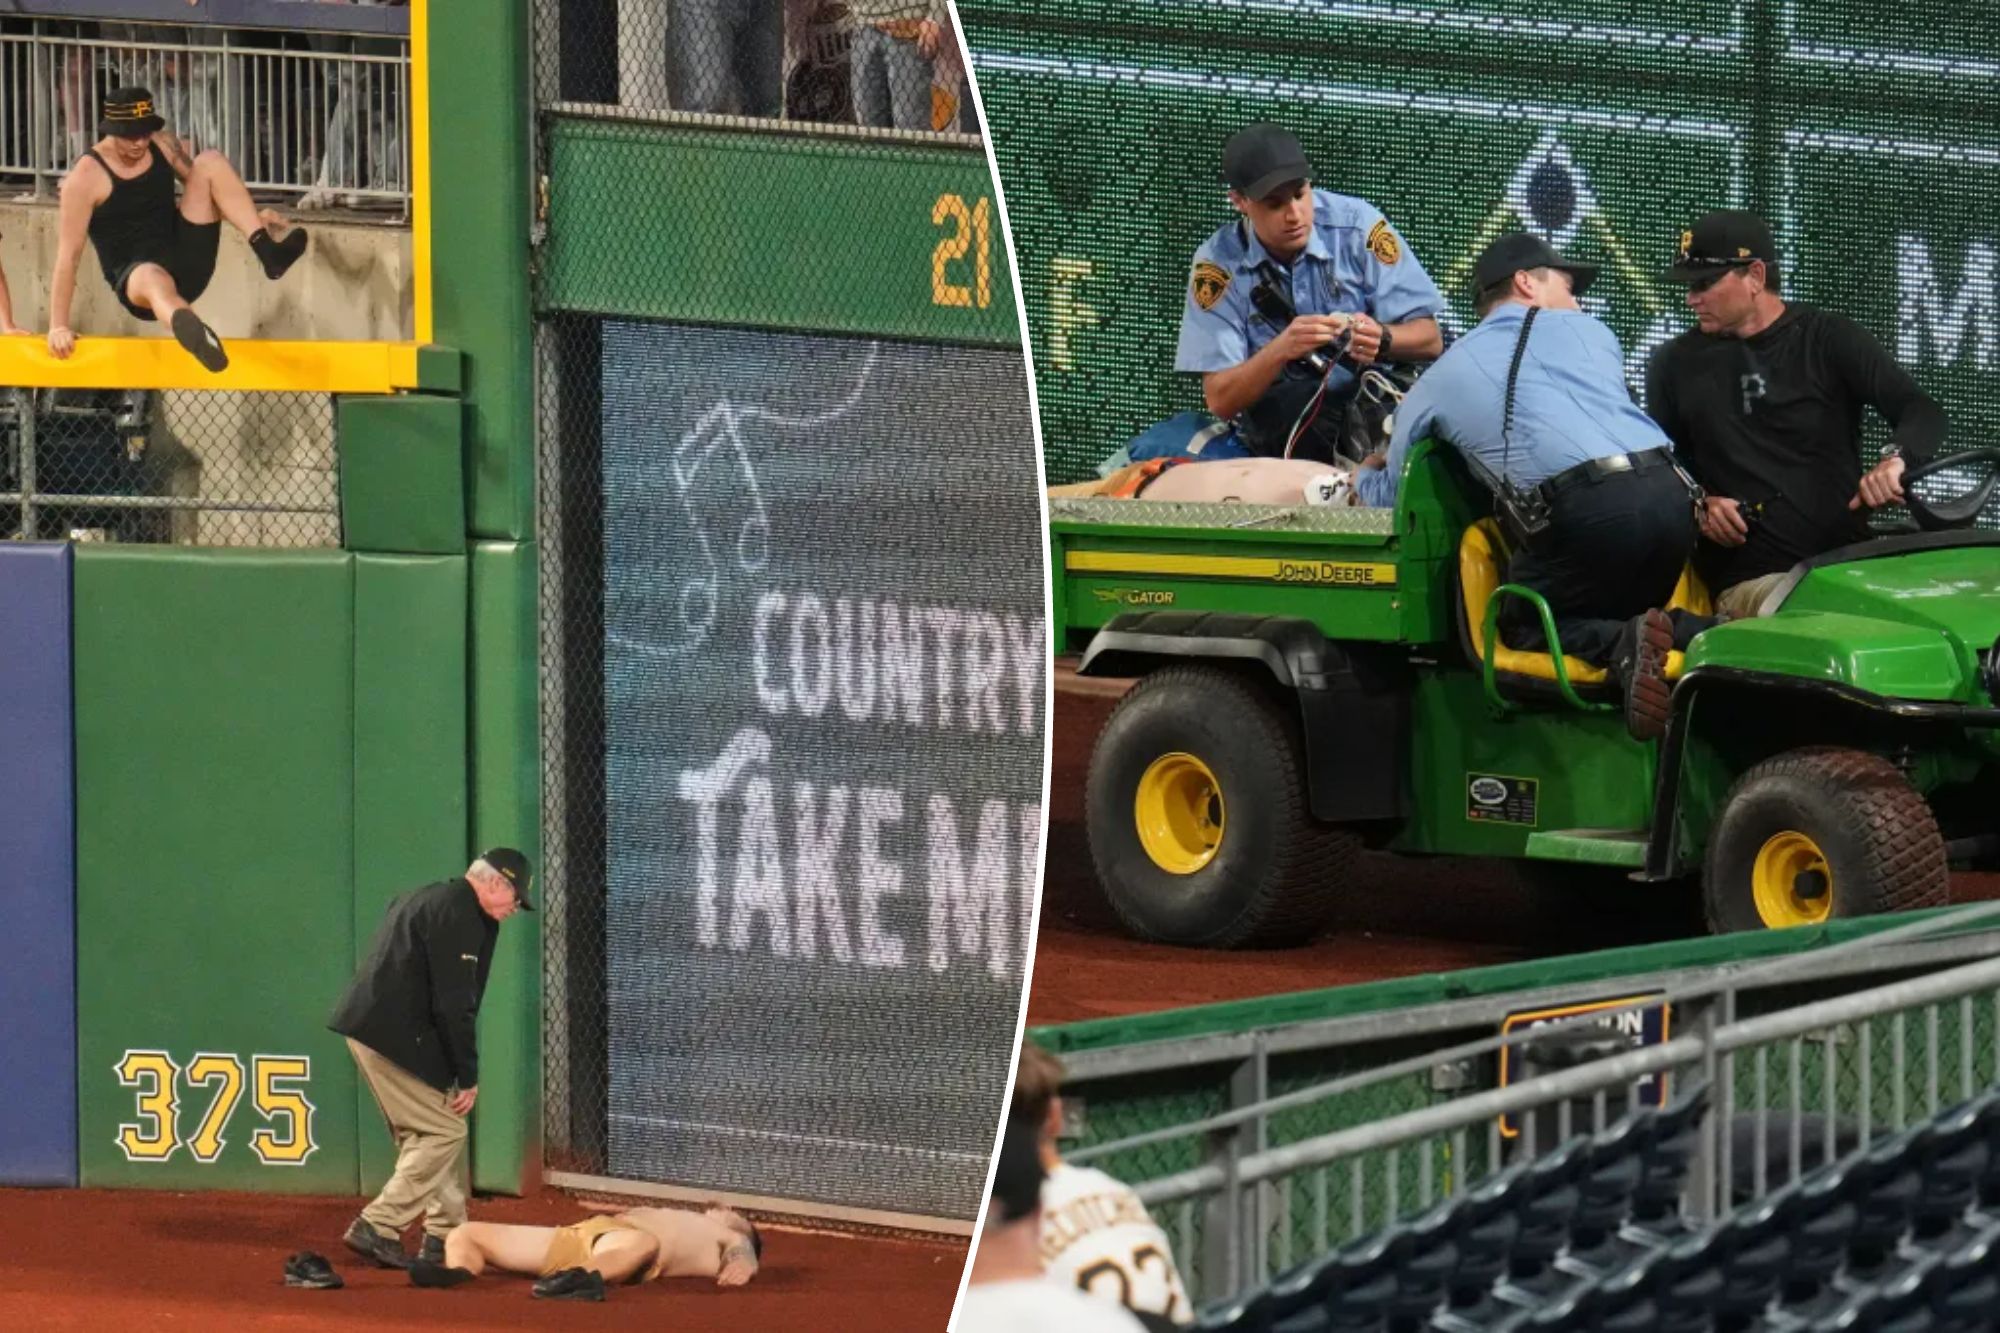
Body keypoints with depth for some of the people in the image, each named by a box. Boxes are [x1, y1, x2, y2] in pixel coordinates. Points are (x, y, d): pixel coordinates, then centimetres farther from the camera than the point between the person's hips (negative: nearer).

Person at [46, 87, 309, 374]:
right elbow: (68, 254, -13)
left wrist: (255, 220, 6)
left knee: (210, 161, -9)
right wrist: (58, 327, -17)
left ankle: (267, 247, -30)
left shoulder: (163, 145, 5)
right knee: (153, 278, -45)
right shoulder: (86, 176, -12)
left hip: (186, 263, 6)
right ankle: (189, 329, -83)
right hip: (134, 280, -6)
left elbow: (199, 182, 21)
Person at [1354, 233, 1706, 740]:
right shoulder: (1588, 332, 24)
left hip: (1585, 508, -3)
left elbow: (1389, 498, 30)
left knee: (1523, 623, 17)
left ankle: (1622, 645, -15)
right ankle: (1713, 639, -5)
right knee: (1623, 611, 27)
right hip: (1670, 494, 3)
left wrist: (1366, 474, 55)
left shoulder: (1437, 382, 21)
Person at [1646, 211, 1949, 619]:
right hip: (1749, 578, -1)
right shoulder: (1677, 365, 16)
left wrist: (1894, 460, -23)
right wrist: (1697, 507, -1)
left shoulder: (1829, 339, 9)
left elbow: (1923, 414, 0)